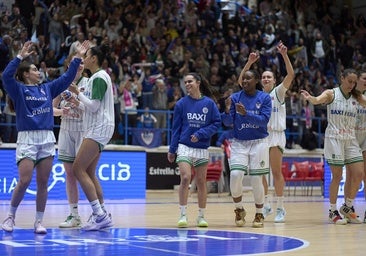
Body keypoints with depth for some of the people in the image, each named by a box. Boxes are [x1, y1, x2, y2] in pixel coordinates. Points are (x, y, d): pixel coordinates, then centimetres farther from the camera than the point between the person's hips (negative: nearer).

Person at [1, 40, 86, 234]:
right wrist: (20, 56, -20)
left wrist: (77, 58, 12)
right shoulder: (18, 90, 3)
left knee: (43, 183, 3)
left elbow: (67, 78, 17)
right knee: (24, 181, -12)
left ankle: (39, 221, 11)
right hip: (27, 138, -4)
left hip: (47, 139, 4)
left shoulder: (47, 89, 17)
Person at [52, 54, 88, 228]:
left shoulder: (88, 83, -2)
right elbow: (52, 108, 11)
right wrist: (61, 111, -10)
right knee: (69, 173, 6)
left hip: (83, 131, -4)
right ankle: (74, 215, 12)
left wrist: (76, 99, -22)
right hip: (66, 130, 5)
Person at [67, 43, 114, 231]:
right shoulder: (96, 77, 18)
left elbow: (94, 106, -18)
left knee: (78, 169, -12)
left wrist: (78, 93, -9)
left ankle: (99, 214, -12)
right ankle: (102, 215, 11)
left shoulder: (99, 77, -12)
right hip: (95, 129, 10)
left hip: (99, 129, -10)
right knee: (89, 173, 9)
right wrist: (78, 102, 14)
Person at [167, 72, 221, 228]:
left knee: (201, 182, 7)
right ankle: (183, 215, -8)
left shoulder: (209, 103, 1)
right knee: (185, 178, -15)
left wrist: (200, 134, -13)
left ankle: (201, 216, 18)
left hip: (202, 149, 1)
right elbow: (176, 128, 5)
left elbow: (217, 123, -1)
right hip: (184, 147, -1)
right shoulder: (181, 104, 1)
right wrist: (172, 150, 3)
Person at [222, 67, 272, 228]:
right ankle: (239, 210, 6)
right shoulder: (235, 97, 2)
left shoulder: (264, 98, -2)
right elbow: (228, 123, 1)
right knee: (235, 175, -17)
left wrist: (246, 114, -26)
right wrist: (227, 110, -19)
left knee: (256, 180, -1)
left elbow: (265, 120, -14)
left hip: (258, 142, -1)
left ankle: (259, 214, 18)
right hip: (239, 143, 1)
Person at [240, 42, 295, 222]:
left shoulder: (278, 92, 5)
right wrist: (249, 63, -8)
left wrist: (284, 55, -18)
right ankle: (266, 206, 19)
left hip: (276, 135, -4)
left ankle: (280, 208, 2)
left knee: (276, 172, -5)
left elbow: (291, 75, -8)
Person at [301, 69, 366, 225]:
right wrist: (309, 98, -44)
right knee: (337, 176, -4)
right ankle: (333, 212, 8)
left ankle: (347, 207, 18)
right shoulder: (332, 93, -5)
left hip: (351, 139, 5)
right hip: (334, 138, -5)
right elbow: (317, 100, -24)